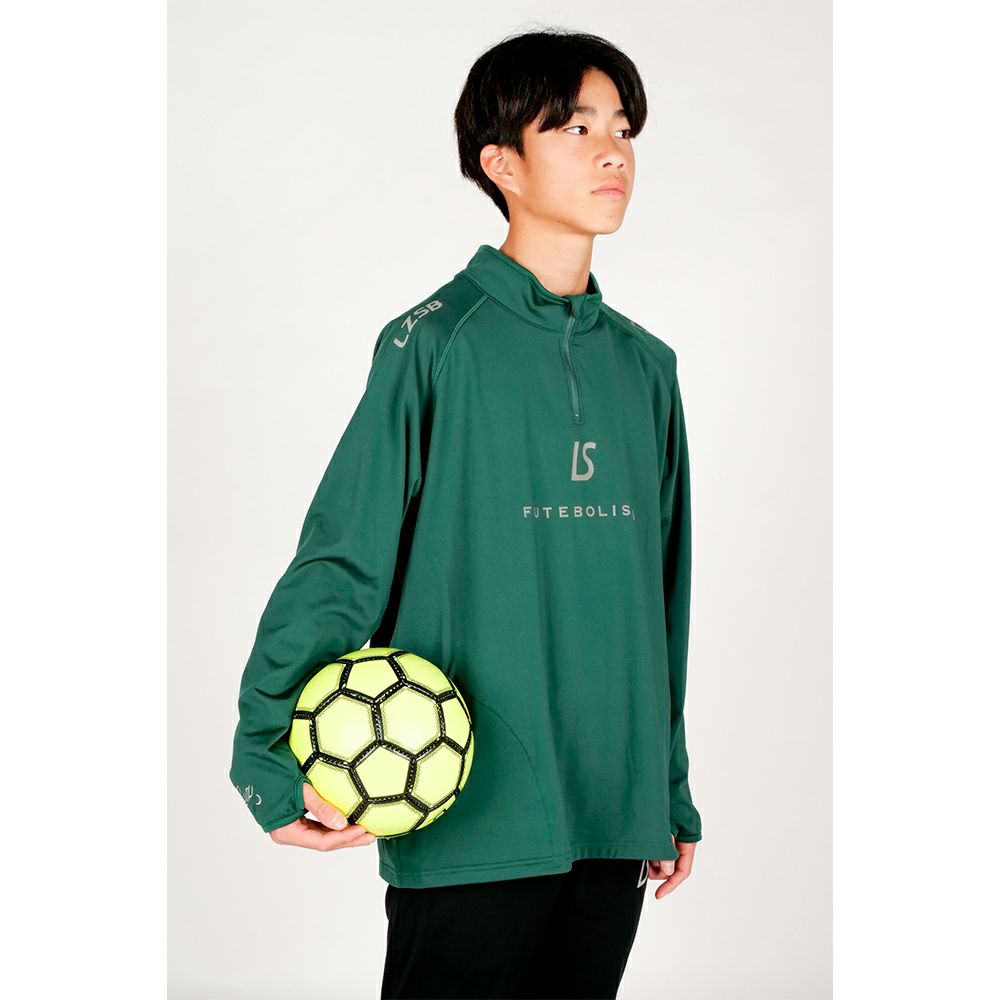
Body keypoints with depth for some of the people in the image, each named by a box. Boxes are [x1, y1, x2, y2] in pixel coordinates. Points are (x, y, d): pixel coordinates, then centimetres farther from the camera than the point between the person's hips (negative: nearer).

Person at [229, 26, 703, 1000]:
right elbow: (340, 562, -9)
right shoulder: (438, 344, -7)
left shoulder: (646, 365, 10)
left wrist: (672, 791, 18)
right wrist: (272, 760, -17)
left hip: (615, 817, 5)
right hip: (471, 818, -5)